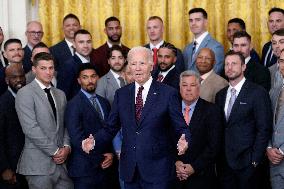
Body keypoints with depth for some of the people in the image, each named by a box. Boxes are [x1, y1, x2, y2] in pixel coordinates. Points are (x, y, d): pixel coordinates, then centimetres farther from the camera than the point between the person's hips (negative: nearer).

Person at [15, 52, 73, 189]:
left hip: (61, 161, 6)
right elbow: (30, 128, -13)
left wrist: (66, 147, -3)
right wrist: (55, 151, -12)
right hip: (39, 164, -6)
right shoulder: (25, 93, -5)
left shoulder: (60, 94, 17)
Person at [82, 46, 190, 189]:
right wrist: (94, 142, -9)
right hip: (129, 170, 3)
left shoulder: (168, 94, -4)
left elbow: (181, 128, -4)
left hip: (158, 170, -3)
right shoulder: (121, 94, 7)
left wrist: (184, 142, -25)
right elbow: (110, 128, 8)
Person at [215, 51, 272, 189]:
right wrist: (217, 156, 3)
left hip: (246, 162, -5)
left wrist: (255, 160, -14)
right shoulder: (220, 95, 11)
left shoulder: (258, 93, -7)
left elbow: (264, 129, -10)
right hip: (224, 162, 5)